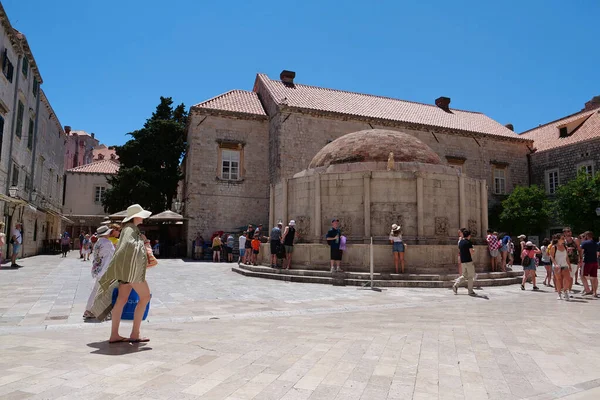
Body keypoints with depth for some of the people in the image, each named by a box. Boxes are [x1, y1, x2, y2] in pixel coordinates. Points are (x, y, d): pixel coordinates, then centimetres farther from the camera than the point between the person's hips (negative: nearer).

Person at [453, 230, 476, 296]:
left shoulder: (460, 242, 10)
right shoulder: (468, 242, -13)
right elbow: (472, 252, -16)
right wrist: (473, 250, 5)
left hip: (462, 261, 7)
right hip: (468, 261, -7)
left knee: (464, 276, 16)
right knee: (470, 276, 4)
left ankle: (455, 285, 4)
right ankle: (470, 291, 9)